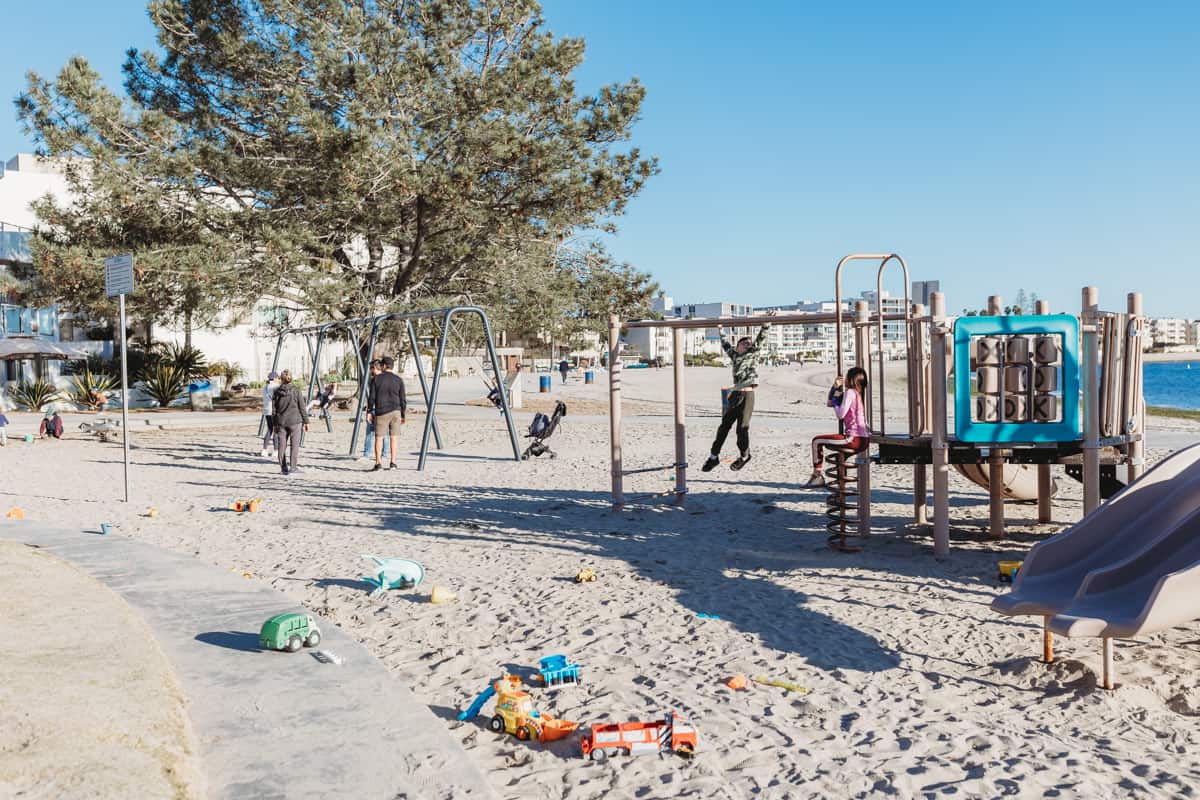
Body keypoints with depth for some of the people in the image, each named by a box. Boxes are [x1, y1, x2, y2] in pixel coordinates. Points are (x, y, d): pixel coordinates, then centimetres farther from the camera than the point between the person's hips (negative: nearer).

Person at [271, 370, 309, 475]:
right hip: (295, 421, -2)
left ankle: (283, 468, 11)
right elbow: (302, 407, -4)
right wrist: (306, 421, 4)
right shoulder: (296, 391, -5)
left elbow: (274, 410, 6)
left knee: (282, 445, 9)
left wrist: (275, 424, 14)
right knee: (294, 445, 2)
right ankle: (293, 467, -1)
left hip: (281, 421, 3)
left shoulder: (277, 392, 2)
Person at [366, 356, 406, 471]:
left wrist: (369, 412, 6)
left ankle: (378, 463, -7)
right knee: (393, 437, 8)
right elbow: (403, 399, 4)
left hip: (381, 412, -2)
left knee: (378, 437, 1)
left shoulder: (377, 379, -1)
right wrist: (403, 415, 11)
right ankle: (392, 463, 8)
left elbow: (371, 397, -2)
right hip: (395, 411, 2)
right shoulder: (398, 380, 4)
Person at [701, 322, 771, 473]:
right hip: (734, 394, 4)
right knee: (724, 426, 6)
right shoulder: (734, 355, 15)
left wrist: (767, 324, -5)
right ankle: (714, 456, 13)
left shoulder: (754, 354, 6)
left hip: (747, 394, -4)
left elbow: (761, 338, 1)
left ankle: (744, 455, 18)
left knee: (742, 427, -1)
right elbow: (725, 344, 30)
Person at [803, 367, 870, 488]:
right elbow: (829, 403, 25)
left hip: (855, 439, -10)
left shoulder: (850, 392, -10)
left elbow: (841, 414, -20)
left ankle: (817, 476, 3)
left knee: (816, 441, -3)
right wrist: (835, 387, 11)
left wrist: (834, 403, -1)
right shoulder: (858, 393, 18)